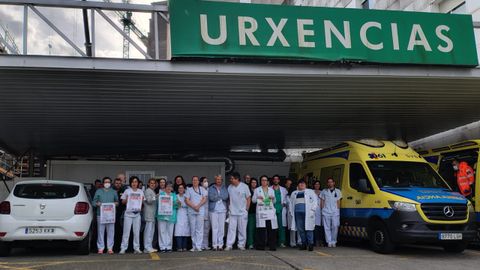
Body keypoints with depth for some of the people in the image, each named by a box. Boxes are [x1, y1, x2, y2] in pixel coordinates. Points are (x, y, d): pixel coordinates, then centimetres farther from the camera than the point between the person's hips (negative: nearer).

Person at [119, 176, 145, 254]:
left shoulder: (141, 191, 12)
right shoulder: (127, 191, 4)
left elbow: (143, 201, 16)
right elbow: (123, 201, 6)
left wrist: (142, 200, -5)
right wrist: (126, 200, -14)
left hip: (137, 213, 3)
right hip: (128, 213, -3)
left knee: (137, 232, 3)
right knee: (126, 231, -5)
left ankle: (136, 248, 9)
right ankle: (123, 248, 0)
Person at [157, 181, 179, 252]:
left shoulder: (174, 195, 15)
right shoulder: (161, 194, 9)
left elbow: (176, 206, 9)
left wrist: (178, 203, -12)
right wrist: (157, 197, -14)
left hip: (171, 215, 2)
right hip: (162, 215, -2)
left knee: (170, 232, 3)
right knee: (162, 231, -3)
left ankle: (168, 246, 9)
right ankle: (163, 246, 2)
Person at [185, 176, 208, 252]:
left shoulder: (202, 189, 12)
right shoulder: (189, 189, 11)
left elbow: (204, 199, 3)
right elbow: (187, 200, 3)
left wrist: (198, 206, -11)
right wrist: (194, 206, -10)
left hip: (200, 211, 0)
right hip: (191, 211, 1)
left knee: (199, 229, -5)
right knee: (192, 229, 1)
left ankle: (198, 246, -6)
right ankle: (194, 246, 7)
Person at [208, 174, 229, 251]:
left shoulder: (224, 188, 14)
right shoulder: (211, 188, 9)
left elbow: (226, 196, -4)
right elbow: (211, 197, -7)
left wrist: (217, 196, -5)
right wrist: (221, 197, -3)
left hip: (222, 210, 2)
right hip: (213, 210, -2)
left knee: (222, 228, -1)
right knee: (214, 228, -5)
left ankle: (220, 245, 4)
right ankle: (214, 245, -2)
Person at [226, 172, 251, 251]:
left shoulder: (244, 186, -4)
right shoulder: (230, 187, 5)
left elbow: (249, 198, 0)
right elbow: (228, 198, 12)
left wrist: (246, 209, -4)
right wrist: (229, 208, 4)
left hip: (242, 212, -2)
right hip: (232, 212, 2)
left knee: (242, 230, 4)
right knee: (231, 229, -1)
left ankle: (241, 245, 14)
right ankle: (229, 245, 1)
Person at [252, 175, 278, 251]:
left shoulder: (271, 190, 19)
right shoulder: (257, 190, 13)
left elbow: (274, 201, 20)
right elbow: (253, 200, 9)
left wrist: (273, 198, -2)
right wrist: (257, 198, -11)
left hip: (270, 211, 2)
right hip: (261, 211, -2)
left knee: (272, 229, -6)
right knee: (261, 229, -10)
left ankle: (272, 246, 0)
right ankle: (260, 246, -4)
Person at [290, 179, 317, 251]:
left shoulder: (310, 191, 10)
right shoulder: (294, 193, 21)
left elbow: (315, 201, 3)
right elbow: (291, 203, 21)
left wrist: (312, 210, -7)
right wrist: (291, 211, 9)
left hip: (307, 213, -3)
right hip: (298, 213, 4)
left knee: (308, 228, -9)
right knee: (300, 229, 1)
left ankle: (310, 244, -6)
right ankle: (304, 244, 9)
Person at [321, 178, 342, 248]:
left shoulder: (338, 191, 14)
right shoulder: (324, 191, 12)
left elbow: (338, 202, 14)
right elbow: (322, 202, 11)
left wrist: (338, 210, 5)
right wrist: (322, 210, 3)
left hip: (335, 212, 0)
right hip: (326, 212, 0)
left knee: (335, 227, -8)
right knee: (327, 228, -2)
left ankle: (334, 242, 3)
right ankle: (329, 242, 3)